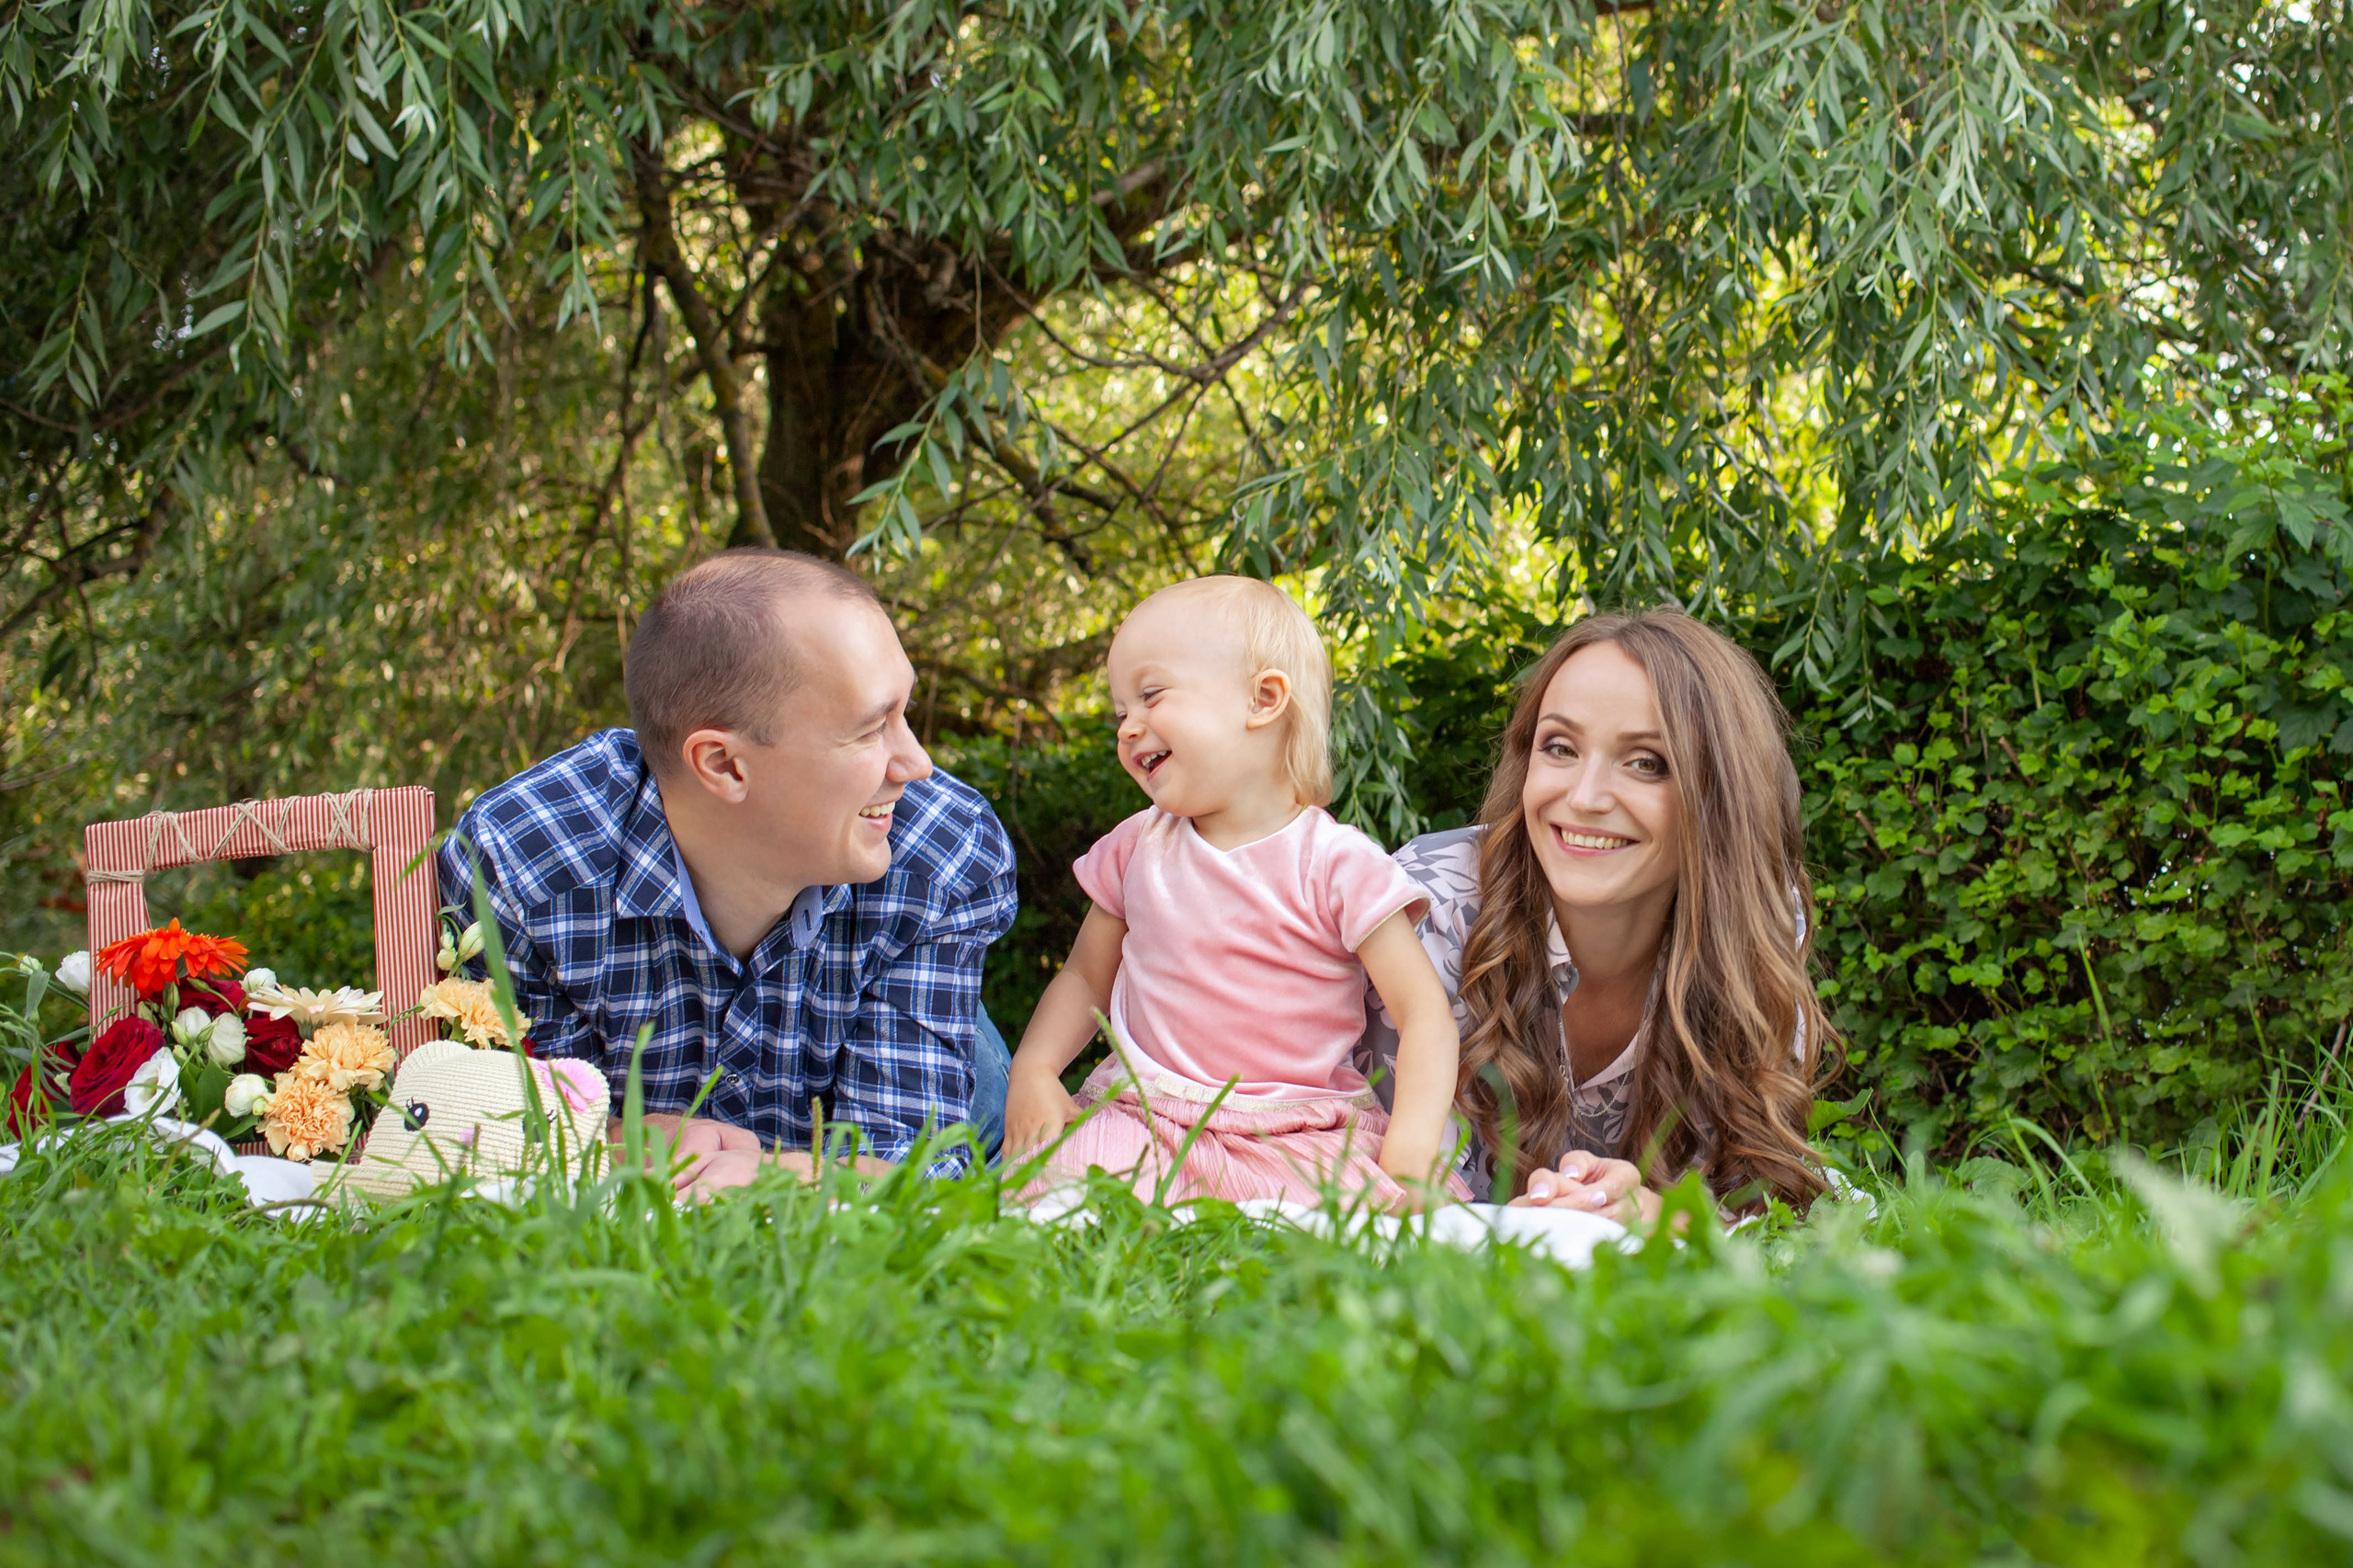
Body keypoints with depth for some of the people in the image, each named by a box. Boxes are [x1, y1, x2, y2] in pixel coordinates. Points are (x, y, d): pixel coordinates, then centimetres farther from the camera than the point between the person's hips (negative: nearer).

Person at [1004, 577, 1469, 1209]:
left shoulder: (1336, 865, -5)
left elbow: (1424, 1012, -8)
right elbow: (1086, 977, 21)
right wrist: (1032, 1073, 1)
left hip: (1298, 1135, -2)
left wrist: (1411, 1153, -21)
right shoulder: (1138, 848, 10)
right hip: (1143, 1119, 2)